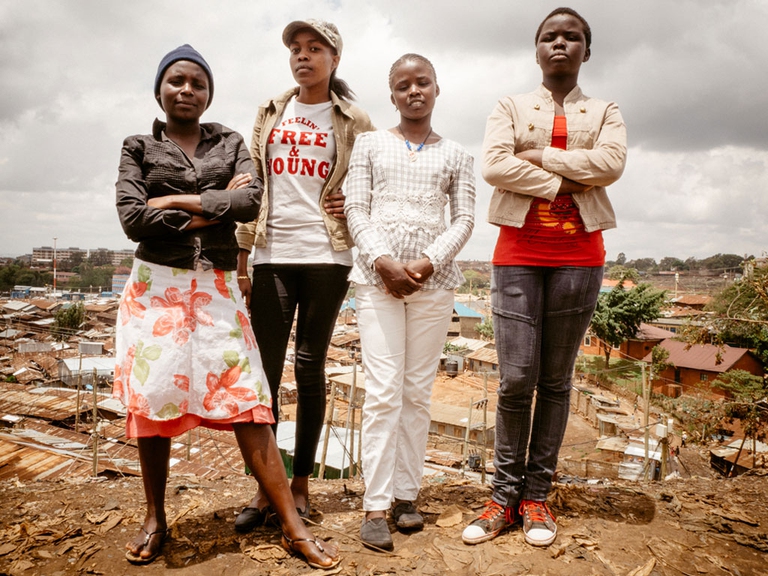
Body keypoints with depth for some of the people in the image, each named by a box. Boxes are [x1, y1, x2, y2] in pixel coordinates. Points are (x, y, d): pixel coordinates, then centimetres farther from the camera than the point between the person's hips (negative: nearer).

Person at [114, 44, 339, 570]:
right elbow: (132, 218, -7)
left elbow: (251, 201, -7)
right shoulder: (140, 148, 9)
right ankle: (155, 521, 23)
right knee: (152, 402, 3)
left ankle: (294, 527, 0)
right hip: (157, 287, 1)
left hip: (218, 288, 0)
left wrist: (178, 201, -9)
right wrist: (215, 206, -7)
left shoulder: (230, 143, 11)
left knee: (248, 405, -5)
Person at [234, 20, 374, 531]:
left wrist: (351, 205, -5)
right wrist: (241, 257, 4)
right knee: (266, 371, 1)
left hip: (326, 257, -2)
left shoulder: (353, 122, 8)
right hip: (271, 255, 2)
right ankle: (264, 487, 13)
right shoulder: (271, 114, 15)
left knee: (310, 370, 3)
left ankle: (301, 484, 17)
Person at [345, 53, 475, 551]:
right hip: (377, 275, -1)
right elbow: (356, 210, 3)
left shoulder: (455, 154, 14)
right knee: (383, 391, -7)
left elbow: (465, 219, 6)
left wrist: (429, 262, -11)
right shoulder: (370, 144, 11)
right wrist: (383, 261, -12)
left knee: (418, 391, 4)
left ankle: (407, 495, 15)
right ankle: (376, 505, 0)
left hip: (433, 279, 2)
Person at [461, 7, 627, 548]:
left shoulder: (605, 112, 14)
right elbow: (494, 166, -8)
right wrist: (563, 182, -10)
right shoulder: (511, 107, 11)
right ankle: (505, 495, 9)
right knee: (517, 378, -5)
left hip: (579, 257, 1)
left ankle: (536, 495, 15)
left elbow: (612, 163, -8)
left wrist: (538, 156, -9)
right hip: (518, 253, -1)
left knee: (556, 380, 4)